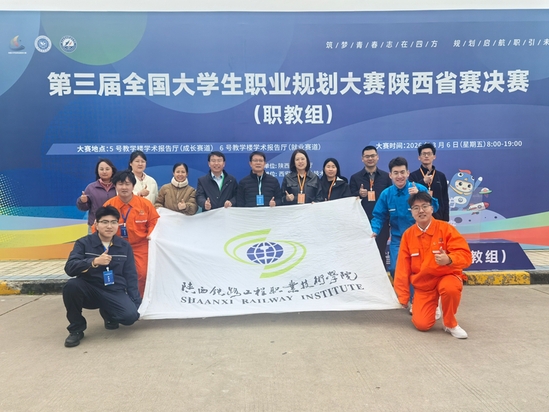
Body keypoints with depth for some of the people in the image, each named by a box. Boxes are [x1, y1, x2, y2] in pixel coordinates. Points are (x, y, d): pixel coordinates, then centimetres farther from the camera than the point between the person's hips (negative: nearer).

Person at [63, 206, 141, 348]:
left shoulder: (125, 246, 3)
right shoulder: (83, 243, -3)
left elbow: (131, 276, 4)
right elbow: (69, 268, -18)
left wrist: (136, 304, -2)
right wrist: (94, 261, -34)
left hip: (115, 292, 1)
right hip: (90, 290, -1)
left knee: (131, 316, -26)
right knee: (71, 285, -33)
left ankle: (108, 314, 14)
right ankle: (76, 329, -8)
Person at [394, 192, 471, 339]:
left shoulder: (445, 228, -12)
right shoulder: (408, 235, -4)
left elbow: (466, 255, -18)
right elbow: (403, 268, 0)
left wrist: (449, 259, -42)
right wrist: (403, 297, 2)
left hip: (446, 276, -2)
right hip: (423, 284, 2)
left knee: (450, 288, -38)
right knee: (422, 324, -12)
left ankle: (450, 324, -8)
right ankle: (425, 306, 25)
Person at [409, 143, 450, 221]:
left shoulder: (441, 176, 8)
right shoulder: (413, 176, 0)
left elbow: (445, 200, 8)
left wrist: (446, 220, 3)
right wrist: (423, 182, -24)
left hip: (438, 217, 3)